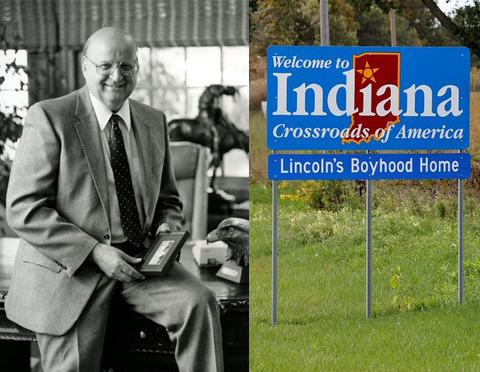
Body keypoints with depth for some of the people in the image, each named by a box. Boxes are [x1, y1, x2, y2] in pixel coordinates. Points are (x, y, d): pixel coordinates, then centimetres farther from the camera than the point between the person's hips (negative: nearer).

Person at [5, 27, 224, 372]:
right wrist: (95, 252, -20)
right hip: (68, 267, -4)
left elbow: (167, 200, 23)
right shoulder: (48, 118, -7)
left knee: (199, 302, -20)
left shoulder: (155, 122, 11)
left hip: (136, 262, 4)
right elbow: (23, 210, -13)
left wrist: (165, 230, -2)